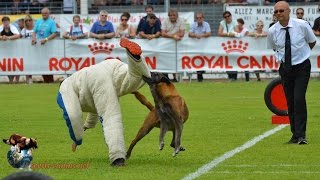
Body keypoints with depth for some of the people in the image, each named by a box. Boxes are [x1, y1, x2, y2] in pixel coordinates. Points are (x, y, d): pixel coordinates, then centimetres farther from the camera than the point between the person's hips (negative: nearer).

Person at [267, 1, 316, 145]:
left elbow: (312, 42, 6)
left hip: (302, 67, -3)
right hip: (285, 67, 3)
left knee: (299, 99, -15)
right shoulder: (272, 31, -7)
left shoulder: (302, 25, -13)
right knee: (290, 102, 6)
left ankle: (301, 135, -12)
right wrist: (280, 57, 8)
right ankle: (295, 135, 15)